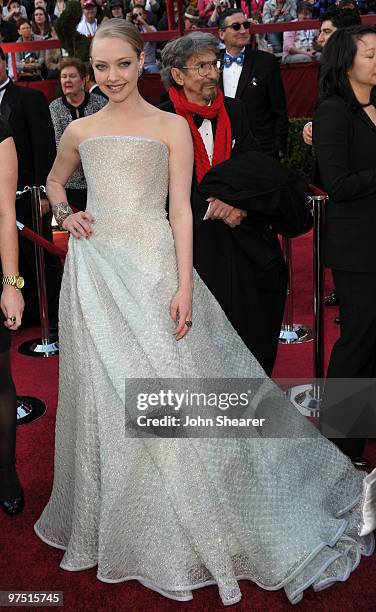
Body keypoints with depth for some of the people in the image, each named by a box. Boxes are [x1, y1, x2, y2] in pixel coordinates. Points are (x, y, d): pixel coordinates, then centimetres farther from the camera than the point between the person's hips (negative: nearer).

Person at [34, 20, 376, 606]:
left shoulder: (171, 127, 3)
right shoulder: (80, 131, 12)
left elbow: (181, 209, -3)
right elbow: (54, 181, 29)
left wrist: (184, 286, -12)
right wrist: (66, 214, 7)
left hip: (153, 266, -3)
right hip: (94, 271, 3)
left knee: (167, 386, -3)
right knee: (103, 393, 7)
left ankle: (181, 535, 17)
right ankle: (115, 527, 27)